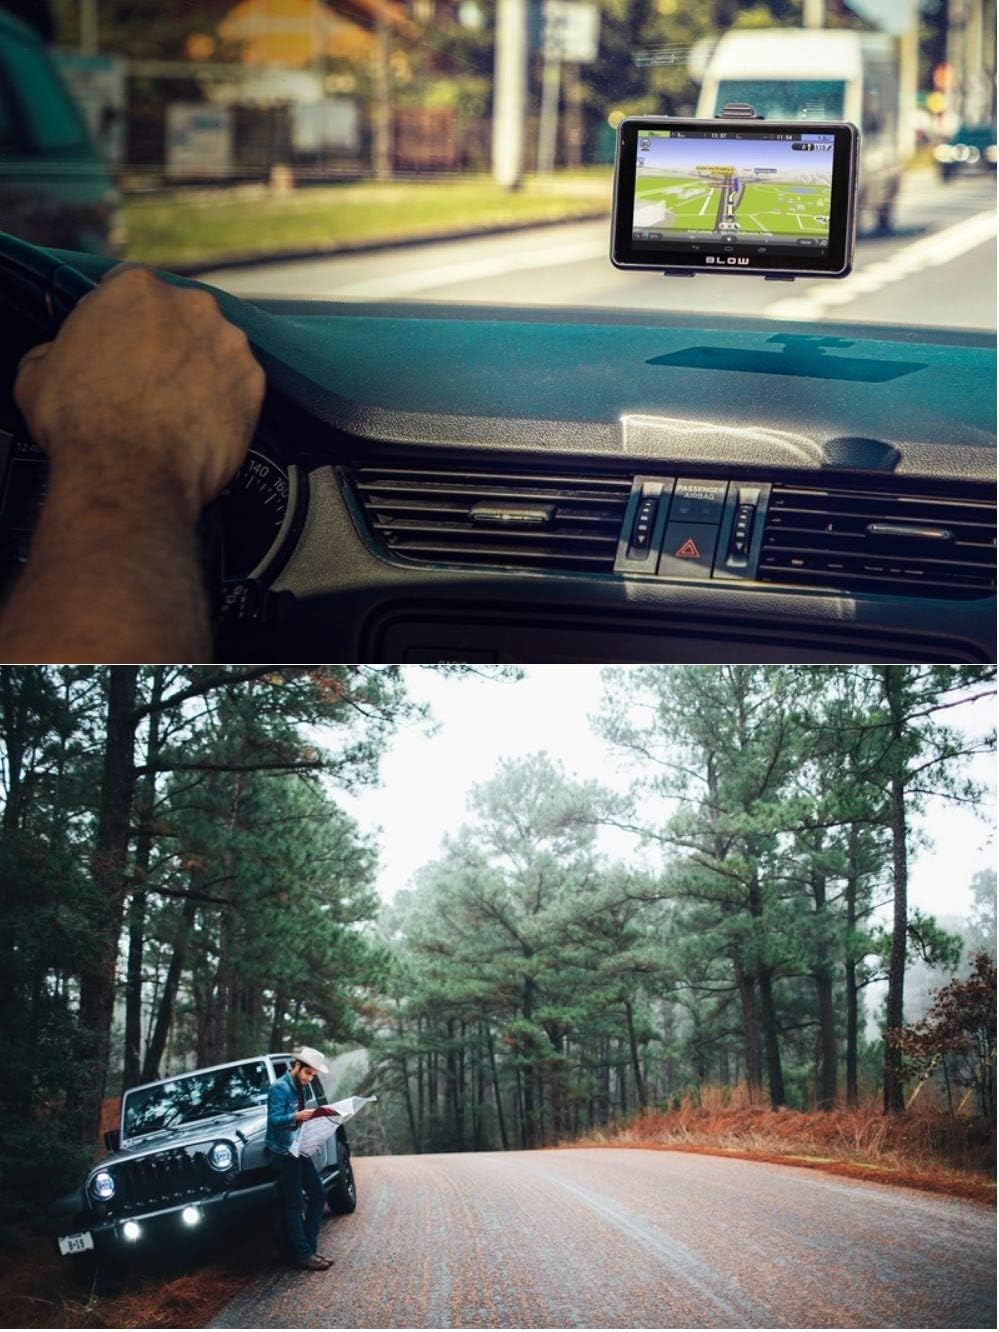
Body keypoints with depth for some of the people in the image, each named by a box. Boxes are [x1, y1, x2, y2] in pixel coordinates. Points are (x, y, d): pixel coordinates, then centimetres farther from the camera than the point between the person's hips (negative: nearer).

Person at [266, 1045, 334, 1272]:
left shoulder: (299, 1089, 15)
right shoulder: (279, 1088, -13)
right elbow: (275, 1120, -24)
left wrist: (314, 1116, 5)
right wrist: (296, 1117, -40)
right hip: (282, 1152, -9)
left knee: (318, 1194, 8)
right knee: (293, 1204, -7)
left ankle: (310, 1247, 13)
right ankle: (302, 1255, -5)